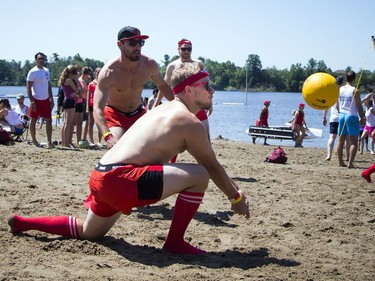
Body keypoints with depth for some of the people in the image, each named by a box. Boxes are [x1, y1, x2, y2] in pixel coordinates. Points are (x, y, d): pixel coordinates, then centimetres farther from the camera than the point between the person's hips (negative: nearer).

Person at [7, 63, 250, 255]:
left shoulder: (163, 110, 22)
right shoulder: (190, 123, -7)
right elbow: (213, 167, -1)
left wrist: (233, 189, 30)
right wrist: (236, 198, 14)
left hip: (103, 176, 10)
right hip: (121, 179, -10)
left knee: (89, 232, 33)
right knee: (199, 175, -12)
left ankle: (22, 222, 34)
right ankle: (175, 242, -1)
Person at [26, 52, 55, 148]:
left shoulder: (47, 71, 11)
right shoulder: (33, 72, -9)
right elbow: (28, 87, -11)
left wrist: (51, 99, 11)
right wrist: (31, 101, -18)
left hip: (46, 100, 6)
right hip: (36, 100, -6)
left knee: (49, 120, 2)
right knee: (33, 120, 5)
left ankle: (49, 142, 3)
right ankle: (34, 140, 14)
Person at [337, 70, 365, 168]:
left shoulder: (339, 89, 5)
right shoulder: (355, 91, -11)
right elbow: (359, 106, -9)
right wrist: (362, 118, 0)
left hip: (342, 115, 6)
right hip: (352, 116, -6)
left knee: (341, 140, 11)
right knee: (354, 142, -1)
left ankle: (340, 162, 13)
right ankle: (350, 163, -9)